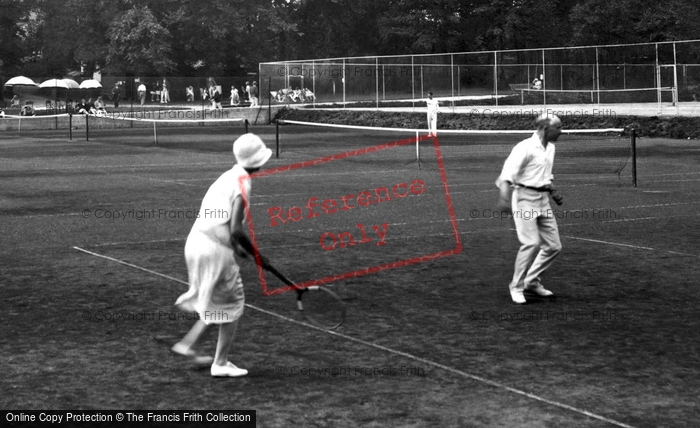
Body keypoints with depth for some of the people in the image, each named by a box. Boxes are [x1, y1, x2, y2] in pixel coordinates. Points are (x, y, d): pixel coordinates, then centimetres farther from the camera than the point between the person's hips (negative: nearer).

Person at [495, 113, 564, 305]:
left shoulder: (550, 148, 11)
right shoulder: (526, 147, -15)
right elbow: (507, 173, -23)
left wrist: (553, 191, 13)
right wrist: (504, 198, -36)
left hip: (542, 199, 8)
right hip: (524, 197, -8)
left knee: (553, 246, 5)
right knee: (531, 242, -18)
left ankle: (531, 281, 23)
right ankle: (516, 286, -1)